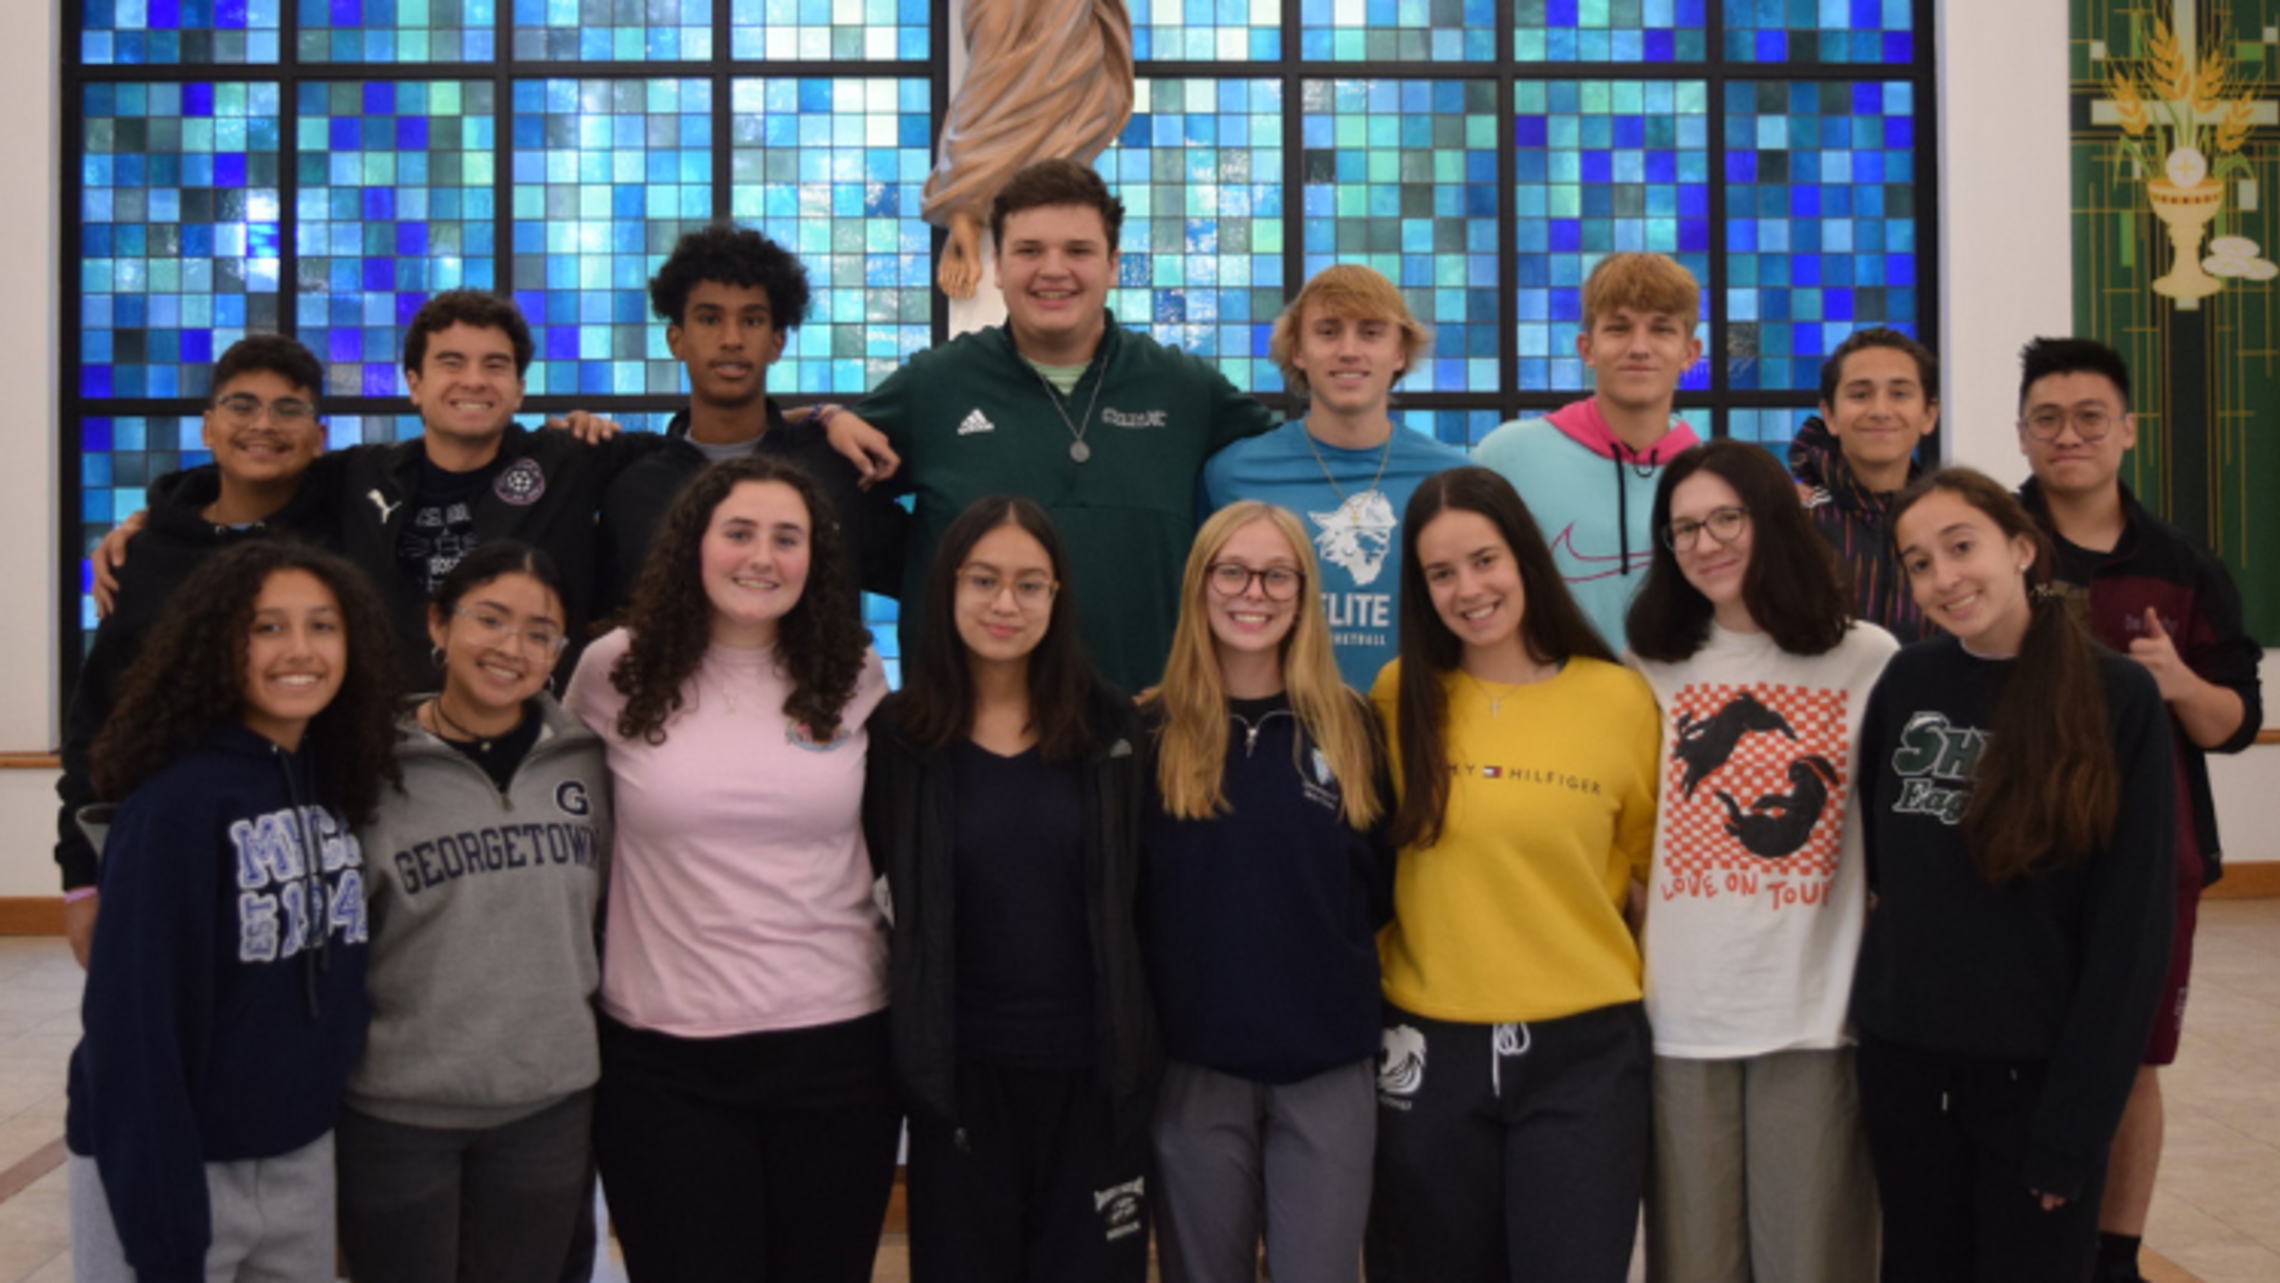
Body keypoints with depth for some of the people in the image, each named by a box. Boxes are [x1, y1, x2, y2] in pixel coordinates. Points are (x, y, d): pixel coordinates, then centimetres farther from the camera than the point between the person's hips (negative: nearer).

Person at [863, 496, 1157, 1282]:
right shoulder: (896, 735, -2)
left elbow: (1143, 899, 3)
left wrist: (1146, 1044, 1)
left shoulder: (1112, 727, 1)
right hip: (958, 1072, 0)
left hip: (1095, 1069, 1)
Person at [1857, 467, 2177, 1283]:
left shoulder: (2119, 699, -9)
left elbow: (2131, 928, -10)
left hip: (2039, 1068, -3)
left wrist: (2078, 1114, -13)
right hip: (1903, 1059, 3)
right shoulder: (1907, 682, 0)